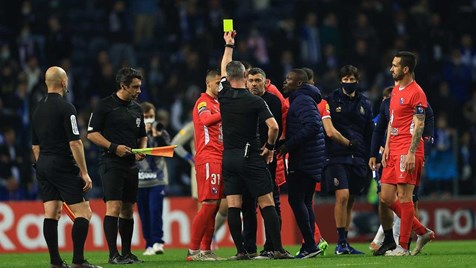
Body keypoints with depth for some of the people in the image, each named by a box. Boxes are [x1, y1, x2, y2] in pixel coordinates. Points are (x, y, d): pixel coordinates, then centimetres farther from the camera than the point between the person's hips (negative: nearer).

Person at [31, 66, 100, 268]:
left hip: (43, 164, 8)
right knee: (83, 212, -6)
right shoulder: (65, 108, -11)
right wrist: (84, 173, -13)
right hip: (63, 166, -8)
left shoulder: (38, 109, 12)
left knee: (51, 213, 6)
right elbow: (75, 143, -16)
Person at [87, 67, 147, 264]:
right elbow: (92, 133, -6)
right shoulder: (105, 105, -4)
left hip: (131, 165, 7)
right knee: (114, 206, -14)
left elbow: (142, 136, 25)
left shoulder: (136, 108, 16)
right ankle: (113, 254, -15)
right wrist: (113, 147, -16)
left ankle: (126, 253, 16)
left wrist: (142, 150, 4)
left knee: (128, 209, 9)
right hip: (111, 164, -7)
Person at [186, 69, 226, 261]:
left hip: (219, 158, 9)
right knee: (209, 204, -14)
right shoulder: (203, 102, -5)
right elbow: (206, 119, -26)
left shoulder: (217, 104, 23)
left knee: (214, 206, 7)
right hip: (208, 158, -9)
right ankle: (193, 250, -13)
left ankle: (205, 250, 10)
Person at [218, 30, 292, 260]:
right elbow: (273, 126, -18)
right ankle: (278, 249, -8)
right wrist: (270, 147, 0)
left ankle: (241, 251, -3)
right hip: (250, 157, -4)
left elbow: (223, 69, 20)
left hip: (228, 157, 4)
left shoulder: (223, 96, 2)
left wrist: (228, 45, 33)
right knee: (267, 204, -3)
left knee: (233, 206, 2)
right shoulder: (255, 101, -8)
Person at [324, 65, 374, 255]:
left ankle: (344, 243, 15)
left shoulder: (364, 104, 14)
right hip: (337, 157, -5)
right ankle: (341, 242, -12)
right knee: (342, 195, -17)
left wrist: (371, 160, 14)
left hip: (358, 159, 5)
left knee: (350, 201, 8)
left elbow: (370, 134, 18)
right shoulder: (331, 101, 1)